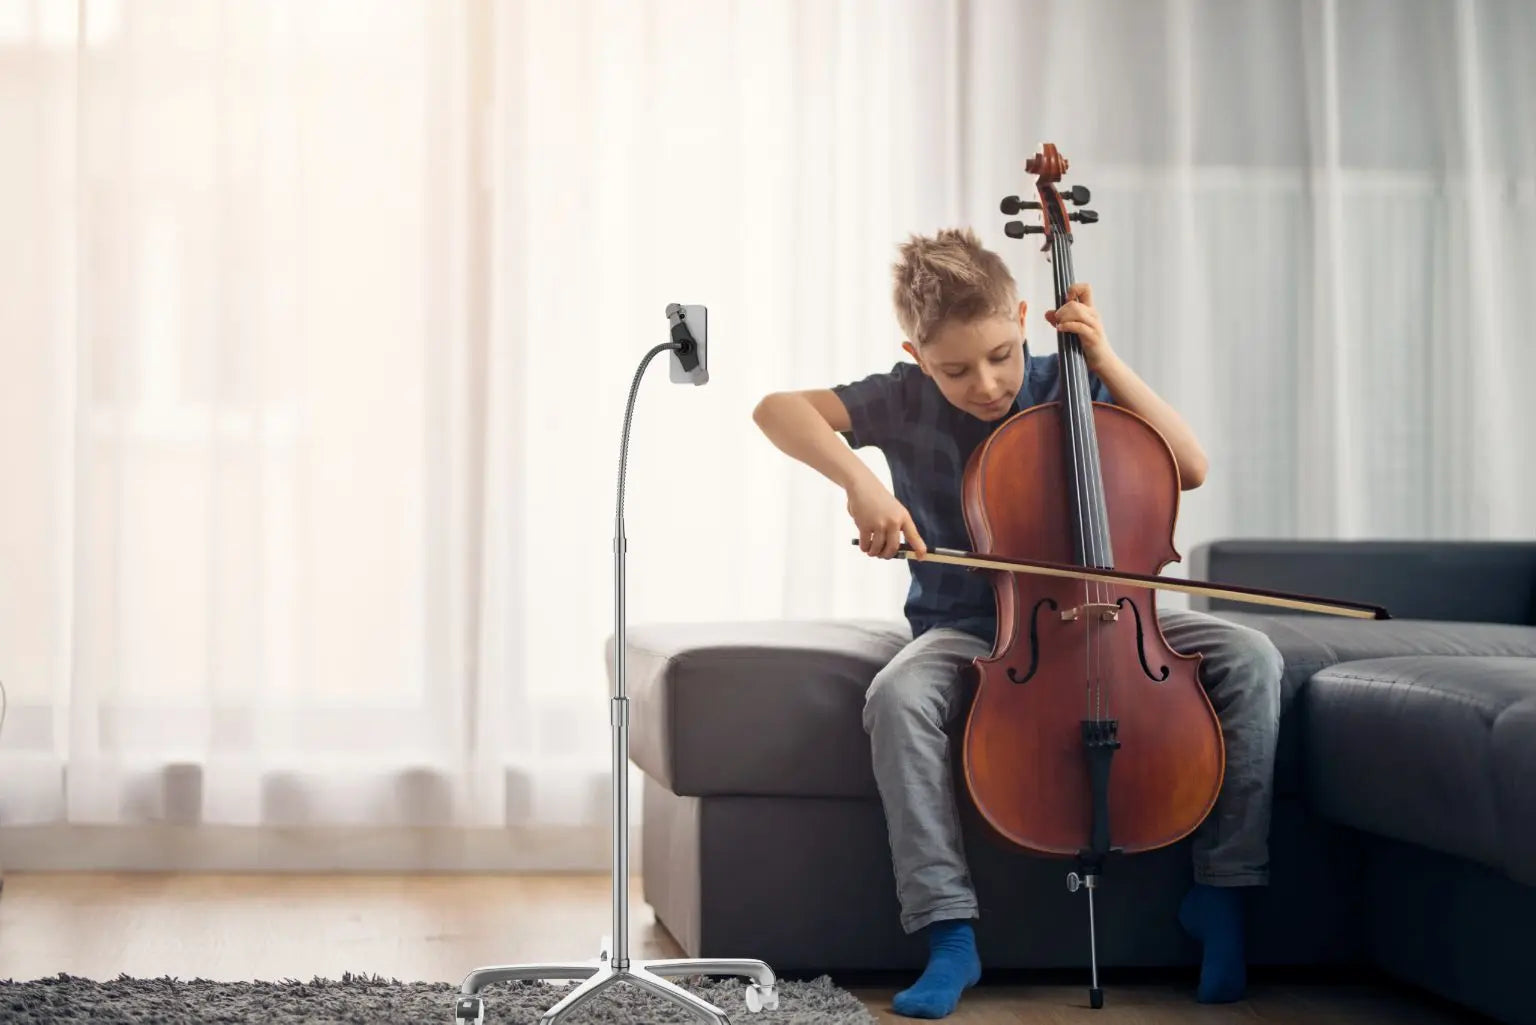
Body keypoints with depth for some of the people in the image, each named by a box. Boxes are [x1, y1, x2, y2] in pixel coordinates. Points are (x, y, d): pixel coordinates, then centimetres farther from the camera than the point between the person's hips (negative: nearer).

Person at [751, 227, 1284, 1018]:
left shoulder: (1066, 385, -3)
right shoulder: (904, 401, -6)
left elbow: (1189, 468, -6)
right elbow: (778, 410, -18)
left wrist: (1105, 361, -14)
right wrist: (859, 480, -35)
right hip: (967, 626, -1)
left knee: (1249, 658, -21)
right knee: (897, 697, -36)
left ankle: (1222, 891, -10)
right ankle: (948, 933, -28)